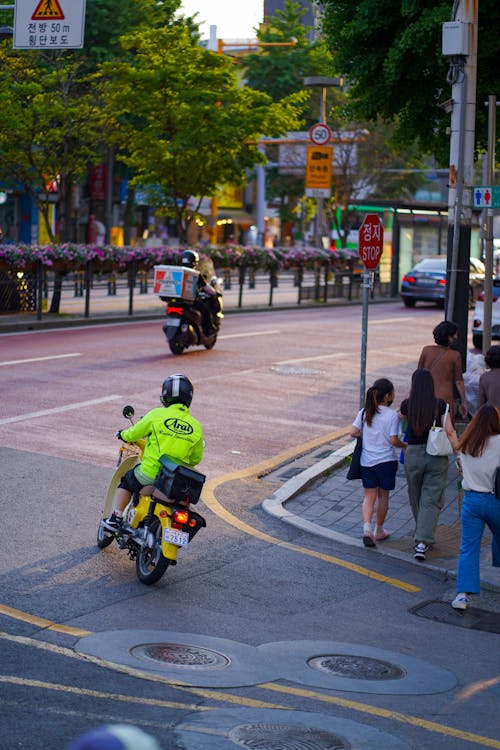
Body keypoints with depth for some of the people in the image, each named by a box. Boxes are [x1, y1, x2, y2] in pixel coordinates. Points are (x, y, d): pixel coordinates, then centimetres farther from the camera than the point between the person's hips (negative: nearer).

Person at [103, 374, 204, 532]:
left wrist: (123, 435, 26)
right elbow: (196, 459, 11)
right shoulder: (196, 427, 2)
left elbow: (135, 433, 4)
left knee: (126, 481, 26)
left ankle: (116, 518, 19)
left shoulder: (157, 415, -7)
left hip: (150, 473, -2)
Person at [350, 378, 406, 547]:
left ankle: (367, 527, -14)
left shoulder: (364, 412, -1)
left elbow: (353, 433, -4)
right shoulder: (392, 415, -12)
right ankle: (379, 530, 25)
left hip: (367, 461, 3)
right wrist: (405, 445, 4)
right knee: (383, 496, 14)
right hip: (386, 460, -3)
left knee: (369, 496, 8)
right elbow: (393, 440, -15)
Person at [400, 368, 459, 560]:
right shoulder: (440, 404, -8)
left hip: (413, 455, 1)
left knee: (416, 499, 18)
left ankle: (423, 538, 33)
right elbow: (450, 431, -11)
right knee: (431, 501, 1)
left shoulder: (407, 405, -5)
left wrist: (412, 395, 23)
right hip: (437, 456, -1)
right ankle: (423, 541, -12)